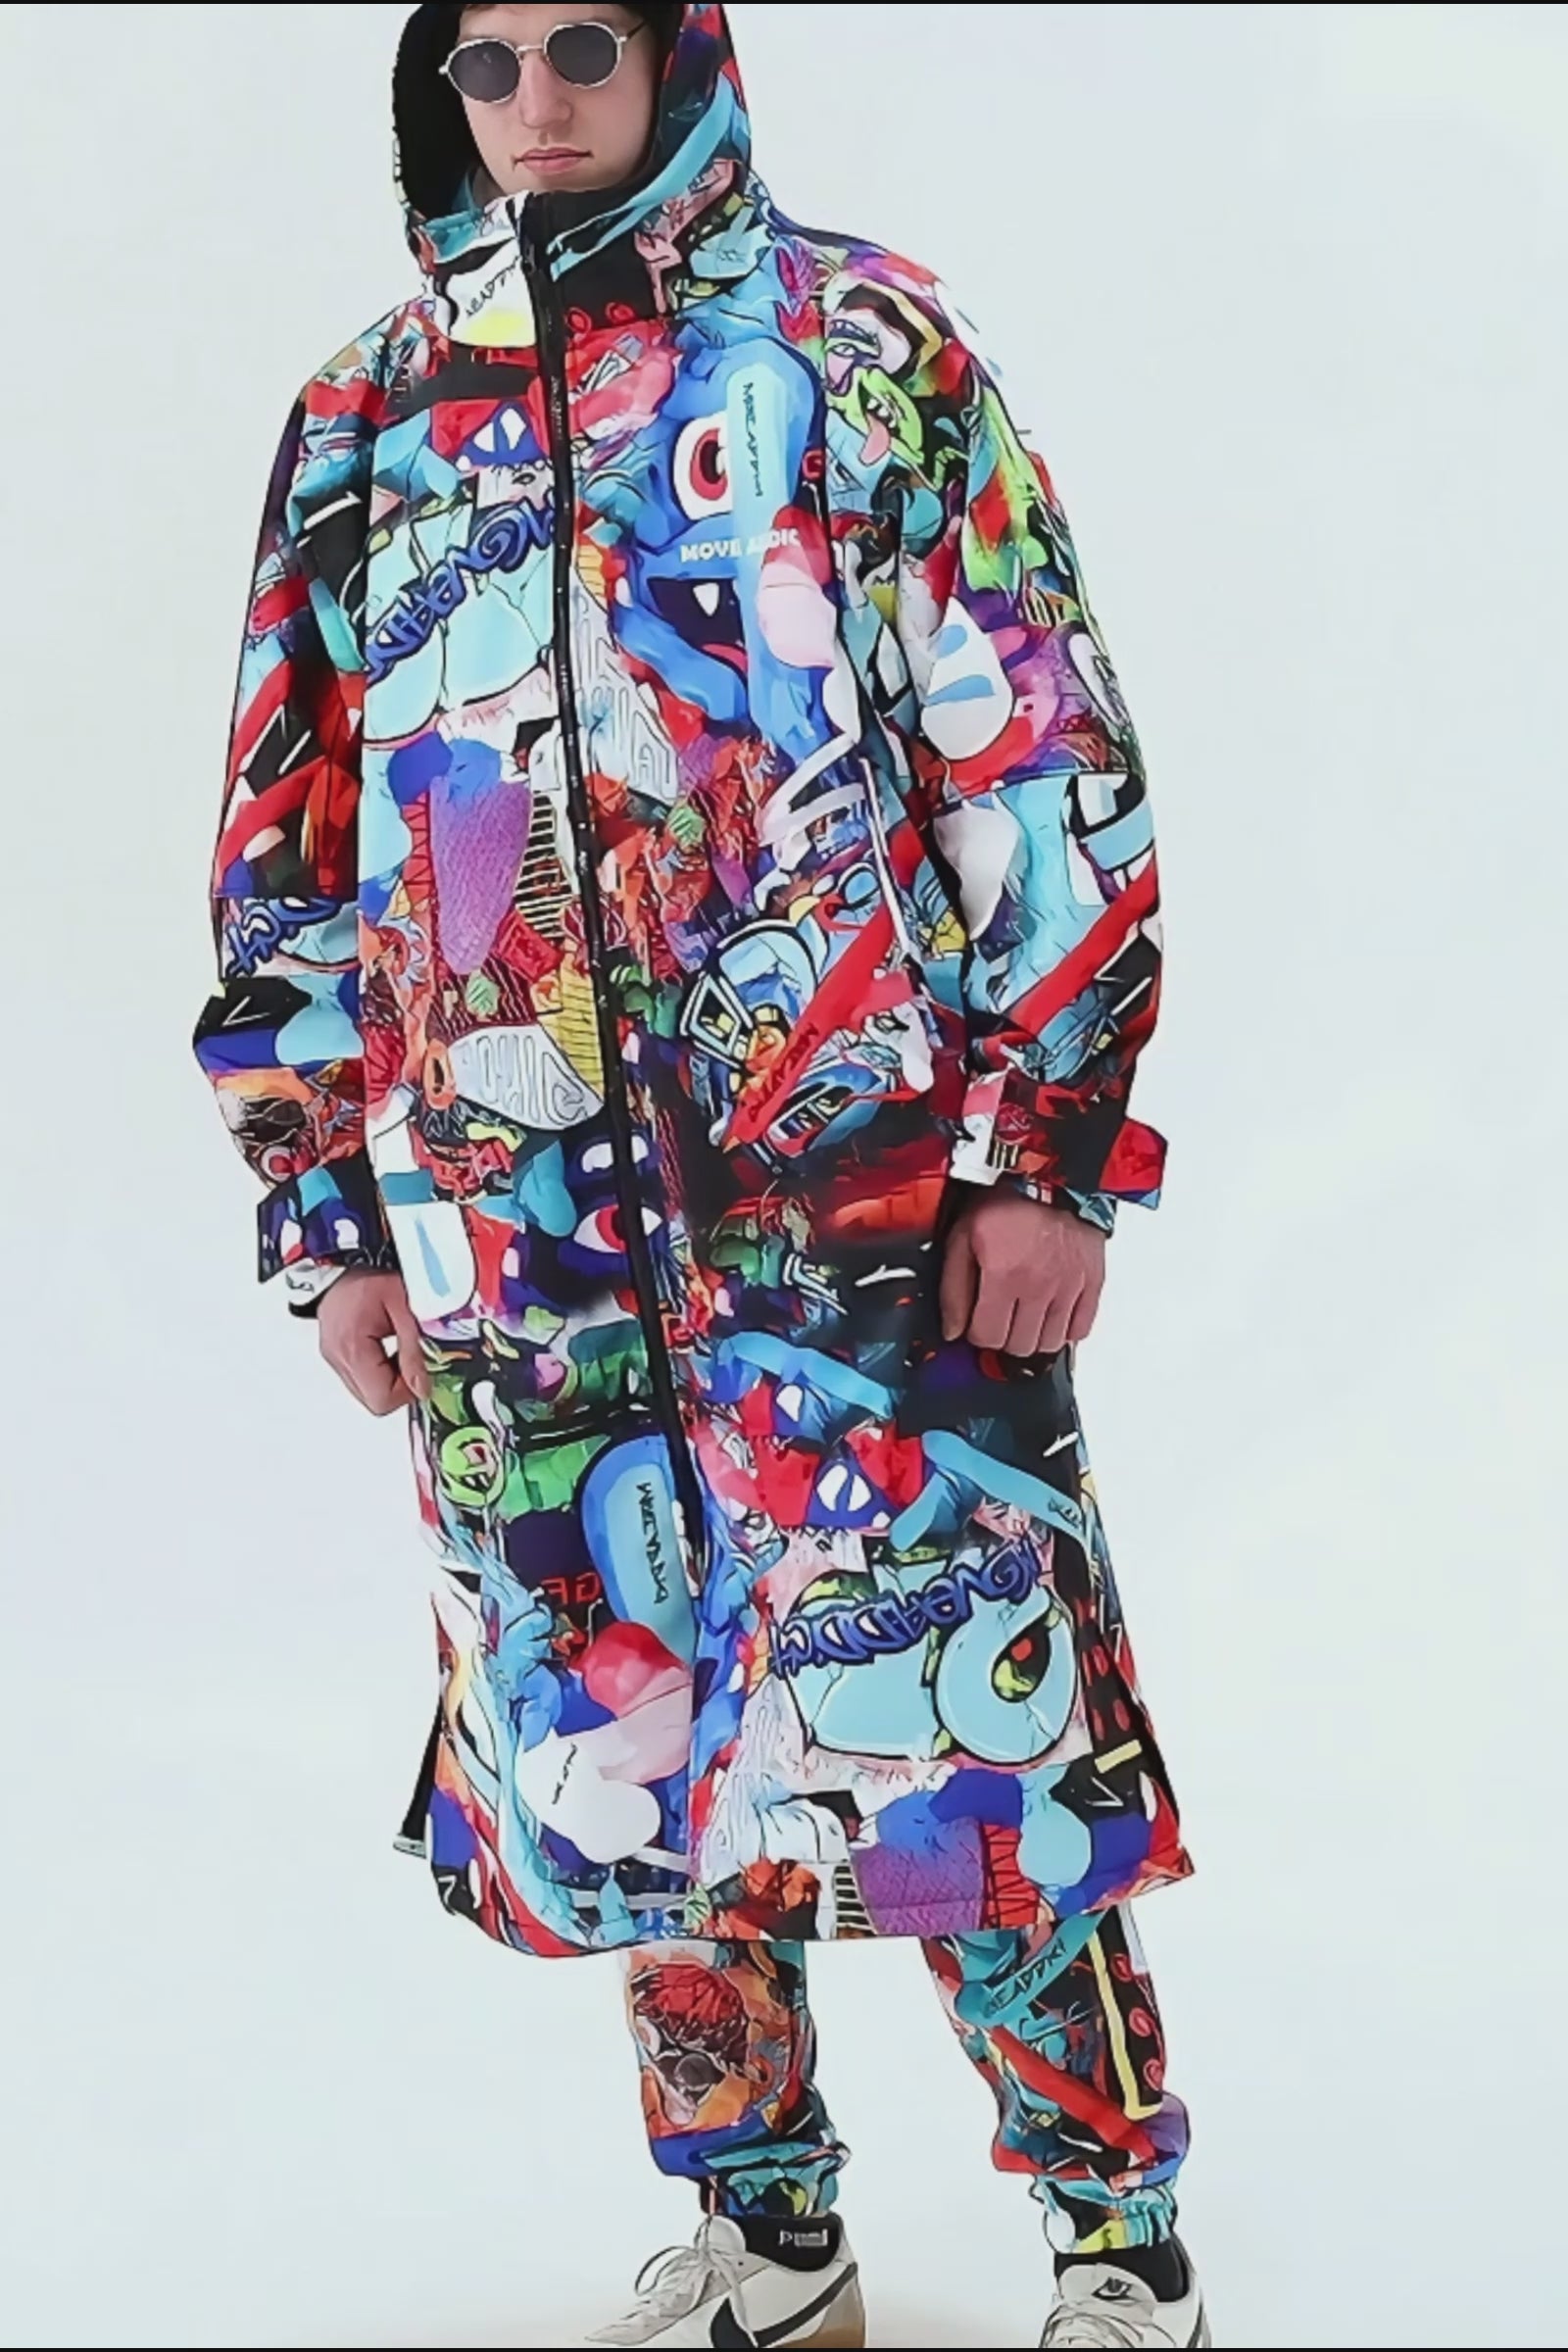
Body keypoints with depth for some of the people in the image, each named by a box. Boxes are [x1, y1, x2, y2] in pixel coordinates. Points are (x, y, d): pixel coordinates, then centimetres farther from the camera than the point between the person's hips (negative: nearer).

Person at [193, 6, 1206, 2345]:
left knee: (959, 1739, -3)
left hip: (872, 1203, -4)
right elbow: (290, 850, 16)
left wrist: (1050, 1147, -7)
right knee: (622, 1773, 10)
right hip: (512, 1251, 4)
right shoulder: (362, 427, 14)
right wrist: (327, 1210, 12)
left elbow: (1041, 763, -1)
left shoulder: (861, 349, 3)